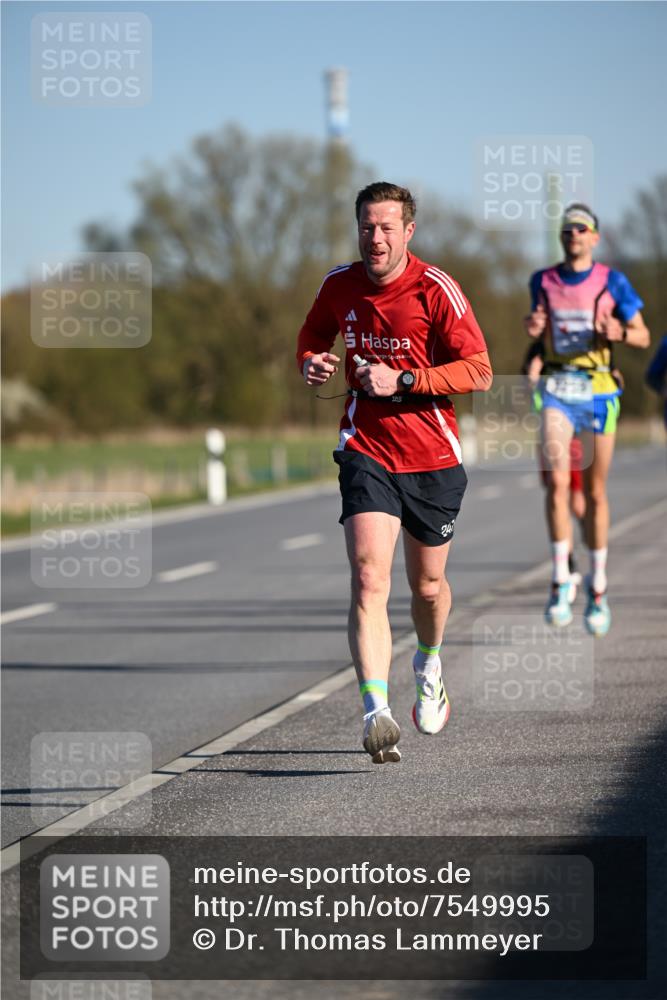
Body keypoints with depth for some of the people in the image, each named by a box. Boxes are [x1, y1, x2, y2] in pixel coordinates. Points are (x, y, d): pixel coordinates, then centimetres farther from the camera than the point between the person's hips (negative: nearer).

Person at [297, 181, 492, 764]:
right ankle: (376, 711, -28)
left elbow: (479, 371, -11)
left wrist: (403, 381, -20)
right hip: (366, 449, 1)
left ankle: (429, 664, 48)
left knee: (427, 585, 14)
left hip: (432, 457, -1)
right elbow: (313, 336, 23)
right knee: (369, 577, -19)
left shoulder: (435, 290, -10)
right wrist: (311, 362, -1)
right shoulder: (339, 285, 2)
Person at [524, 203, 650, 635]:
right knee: (557, 479, -19)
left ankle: (598, 585, 21)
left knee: (595, 493, 6)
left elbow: (643, 336, 2)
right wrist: (533, 327, -4)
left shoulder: (613, 282, -2)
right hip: (558, 391, 1)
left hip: (599, 393, -1)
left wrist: (619, 332, -20)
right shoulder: (543, 281, 5)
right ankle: (561, 578, -11)